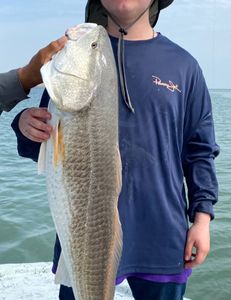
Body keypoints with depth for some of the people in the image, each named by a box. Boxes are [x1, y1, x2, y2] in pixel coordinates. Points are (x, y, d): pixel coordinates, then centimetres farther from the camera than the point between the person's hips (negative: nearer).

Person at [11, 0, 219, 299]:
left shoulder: (182, 65, 4)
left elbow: (199, 150, 7)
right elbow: (45, 148, 9)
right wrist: (28, 127, -13)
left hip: (162, 239, 1)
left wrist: (202, 217, 0)